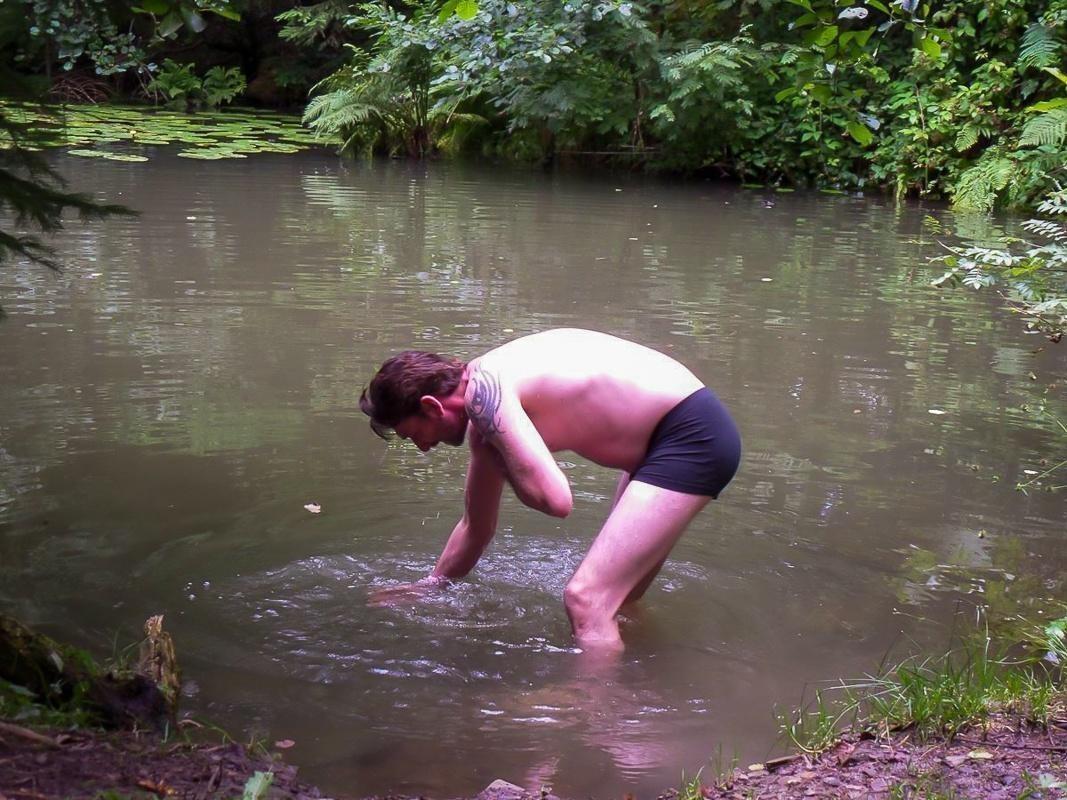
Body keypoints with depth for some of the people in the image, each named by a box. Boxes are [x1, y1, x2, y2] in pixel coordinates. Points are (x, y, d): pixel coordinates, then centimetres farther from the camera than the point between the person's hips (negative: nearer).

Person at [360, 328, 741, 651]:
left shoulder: (484, 386, -18)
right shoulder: (484, 414, 12)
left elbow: (554, 499, -27)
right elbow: (476, 528, 26)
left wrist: (498, 457, -8)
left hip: (693, 435, -10)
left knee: (585, 598, -15)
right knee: (616, 599, 23)